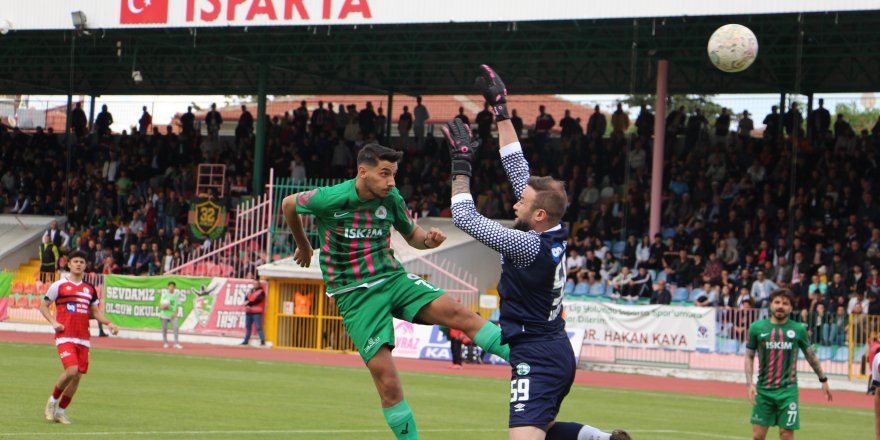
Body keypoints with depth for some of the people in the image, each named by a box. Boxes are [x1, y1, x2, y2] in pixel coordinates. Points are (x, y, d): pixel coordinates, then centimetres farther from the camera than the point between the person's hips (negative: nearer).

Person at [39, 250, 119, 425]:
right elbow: (43, 306, 7)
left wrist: (108, 323, 6)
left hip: (83, 339, 5)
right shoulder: (59, 285, 1)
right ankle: (53, 400, 3)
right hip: (65, 337, -5)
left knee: (78, 376, 2)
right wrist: (53, 322, -9)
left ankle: (60, 410, 16)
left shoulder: (90, 289, 15)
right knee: (71, 370, -21)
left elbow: (95, 311, 23)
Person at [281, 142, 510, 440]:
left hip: (393, 278, 3)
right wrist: (303, 246, 22)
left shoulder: (391, 199, -1)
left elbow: (412, 235, 16)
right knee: (386, 378, -12)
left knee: (455, 312, -20)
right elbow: (288, 205, 7)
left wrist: (428, 240, -9)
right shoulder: (331, 199, -12)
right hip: (355, 295, -3)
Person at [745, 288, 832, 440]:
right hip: (763, 390, 1)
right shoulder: (757, 327, 1)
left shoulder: (798, 329, 2)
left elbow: (810, 355, 15)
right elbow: (749, 356, 7)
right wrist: (749, 384, -4)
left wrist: (823, 379, 18)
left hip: (788, 390, -1)